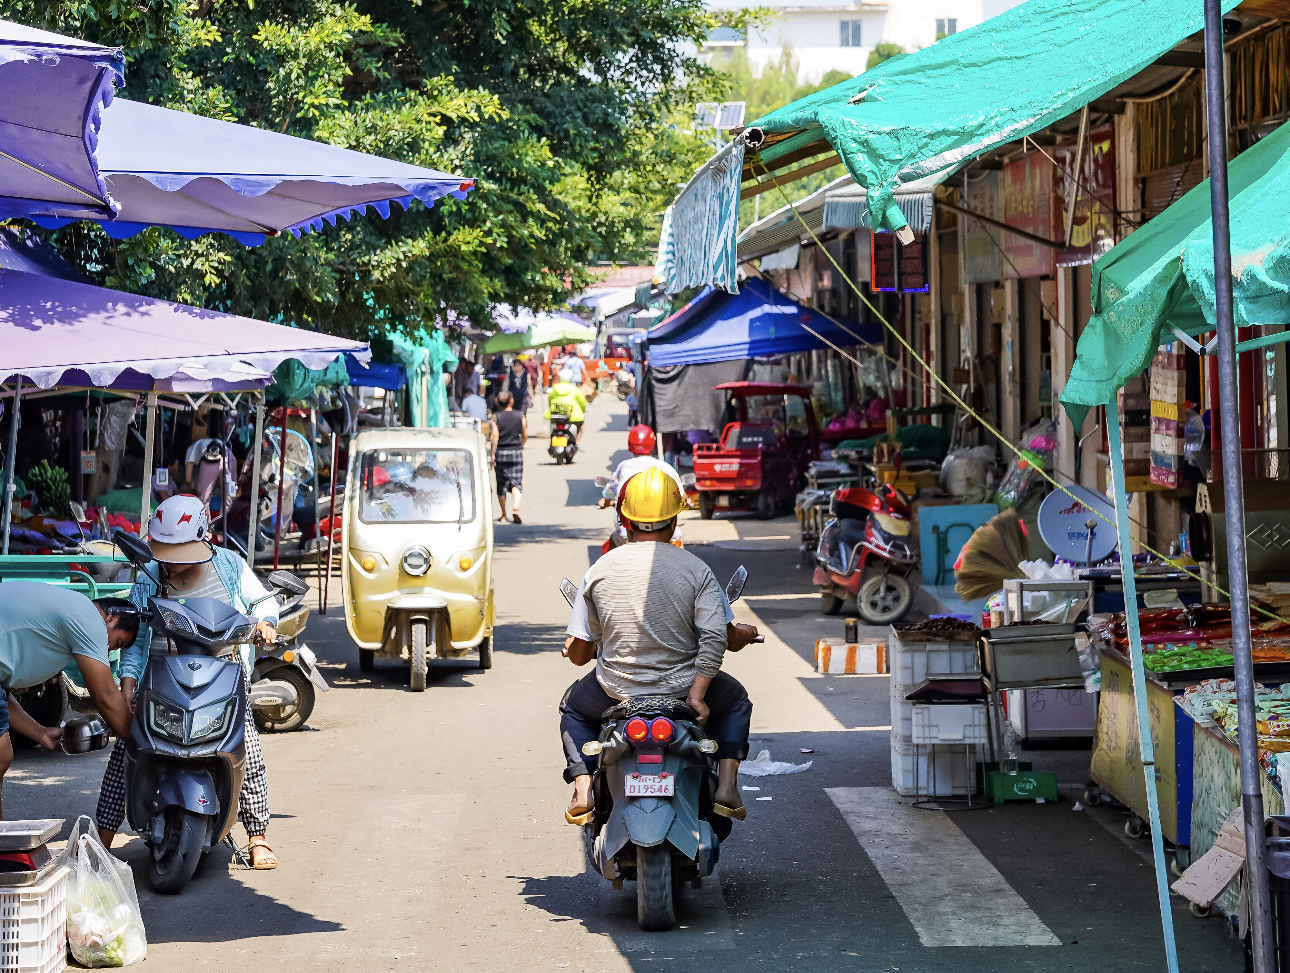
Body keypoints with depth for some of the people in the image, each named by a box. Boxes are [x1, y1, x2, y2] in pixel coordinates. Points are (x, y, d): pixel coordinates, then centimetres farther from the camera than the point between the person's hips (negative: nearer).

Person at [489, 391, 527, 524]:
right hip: (516, 452, 0)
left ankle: (503, 515, 13)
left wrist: (493, 455, -7)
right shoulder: (520, 416, 1)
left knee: (501, 485, 9)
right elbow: (525, 435, 5)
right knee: (516, 482, 2)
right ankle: (516, 507, -23)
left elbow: (495, 437, -9)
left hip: (501, 453, 0)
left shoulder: (496, 417, -3)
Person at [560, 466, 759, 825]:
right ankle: (727, 785, 12)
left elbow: (578, 652, 1)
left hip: (615, 690, 1)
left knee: (574, 708, 34)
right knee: (735, 701, 32)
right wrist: (697, 694, -9)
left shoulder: (600, 570, -5)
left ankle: (583, 790, 14)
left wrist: (574, 650, 24)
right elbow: (719, 637, -14)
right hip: (681, 685, 0)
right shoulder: (696, 570, -7)